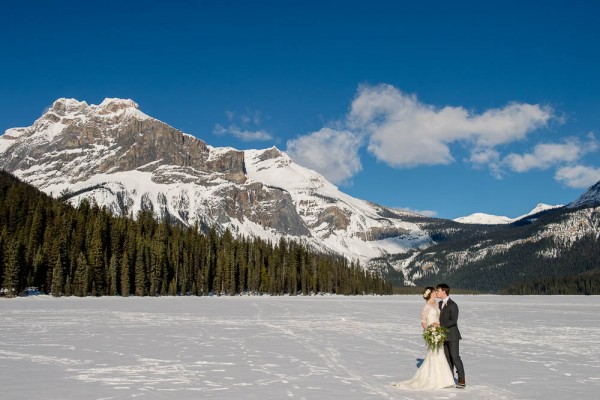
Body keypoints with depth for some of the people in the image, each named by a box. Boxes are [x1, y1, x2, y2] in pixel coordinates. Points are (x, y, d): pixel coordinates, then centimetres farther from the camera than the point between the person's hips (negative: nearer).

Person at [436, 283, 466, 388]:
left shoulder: (452, 305, -15)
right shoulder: (440, 304, 12)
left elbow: (454, 320, -20)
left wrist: (441, 326, -23)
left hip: (452, 335, -8)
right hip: (443, 335, 8)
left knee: (455, 357, -8)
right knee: (447, 358, 10)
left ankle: (462, 380, -2)